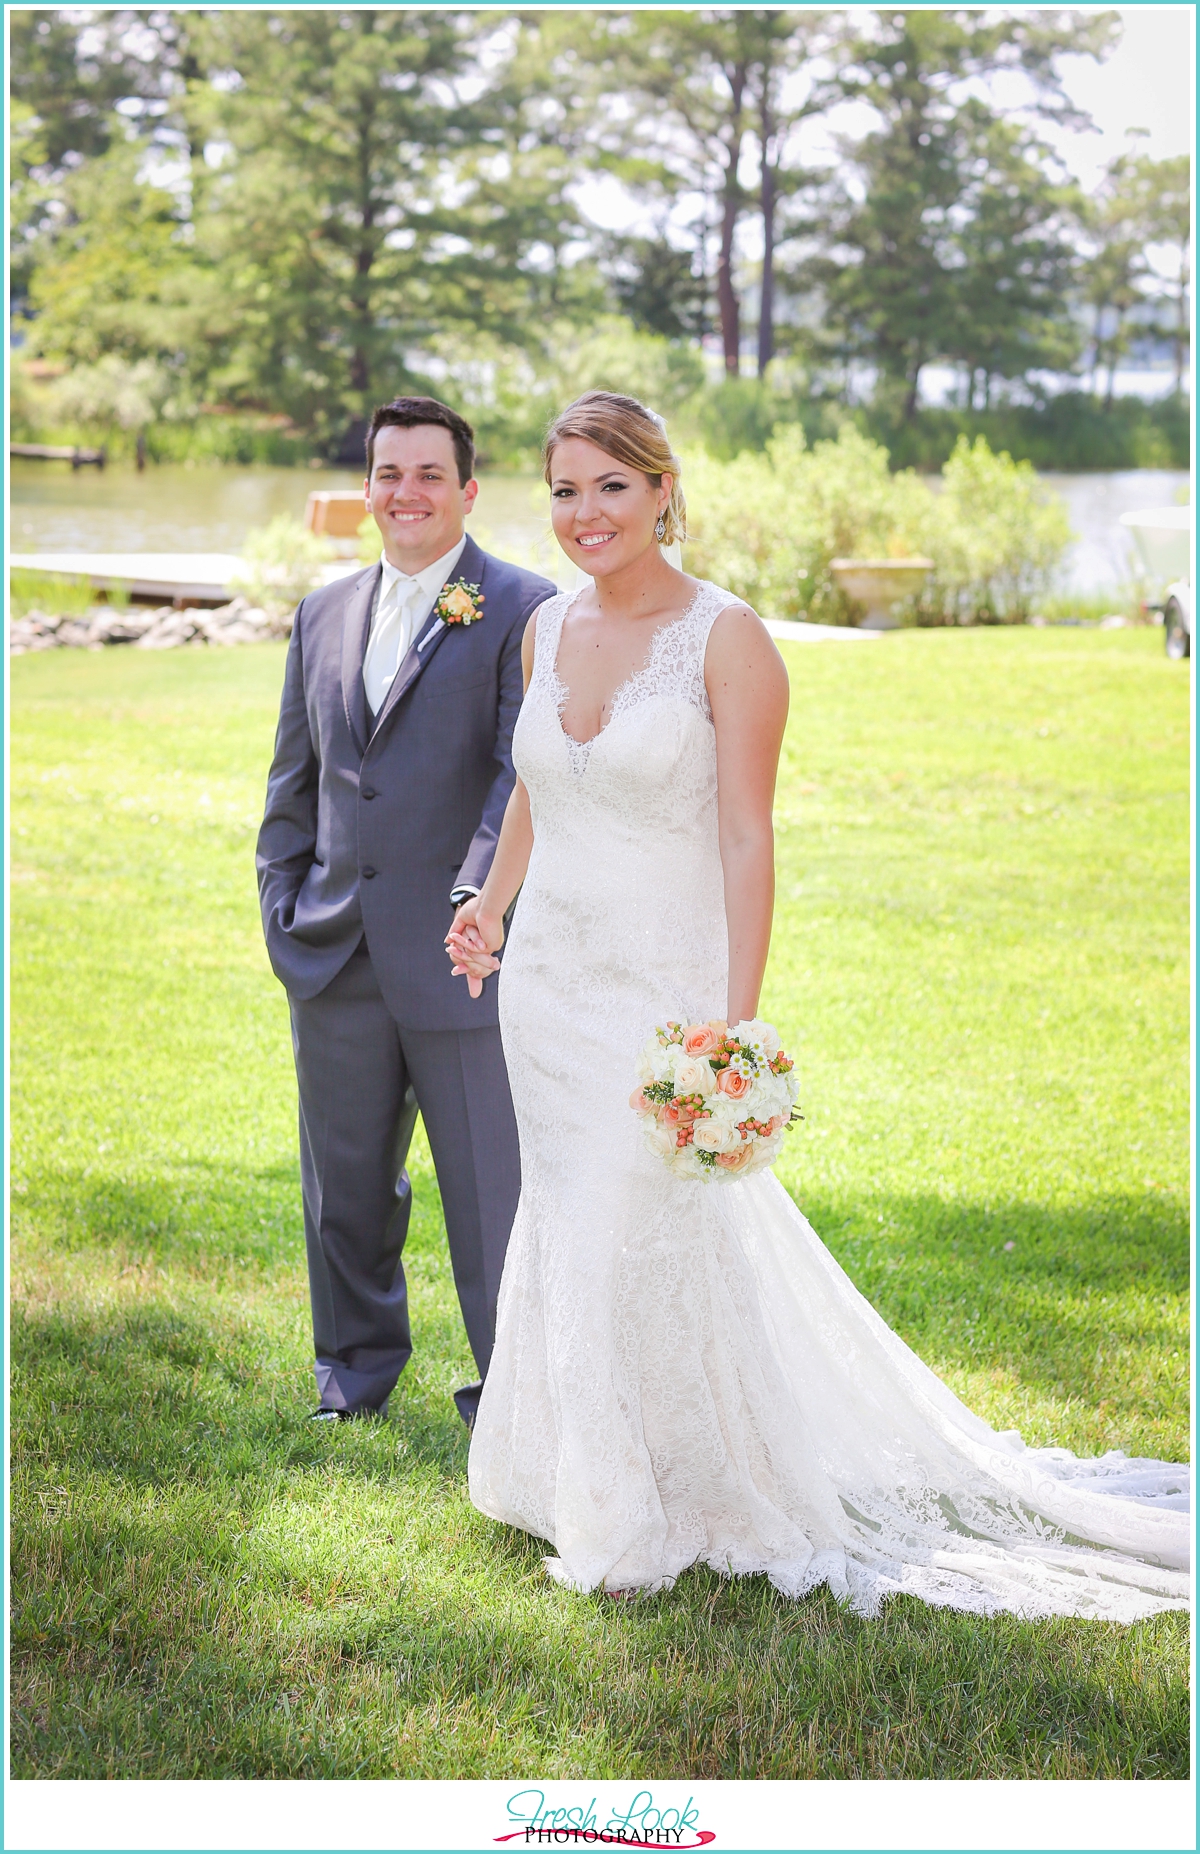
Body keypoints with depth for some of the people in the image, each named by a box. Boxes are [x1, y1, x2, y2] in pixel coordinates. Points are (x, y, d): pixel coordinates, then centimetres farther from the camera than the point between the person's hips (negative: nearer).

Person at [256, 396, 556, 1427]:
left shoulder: (524, 612, -4)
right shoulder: (324, 617, 14)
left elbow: (527, 773, -12)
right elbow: (294, 781, 17)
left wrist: (479, 901, -21)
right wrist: (284, 908, 8)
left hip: (461, 956, -5)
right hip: (334, 957, 6)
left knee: (491, 1185, 1)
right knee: (345, 1181, 16)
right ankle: (358, 1366, 35)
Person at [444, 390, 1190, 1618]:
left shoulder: (726, 639, -13)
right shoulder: (546, 631, 5)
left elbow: (747, 840, -15)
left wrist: (737, 1021, -20)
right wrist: (492, 904, 22)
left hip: (661, 988, -6)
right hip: (546, 985, 6)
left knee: (640, 1243, -1)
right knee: (569, 1230, 13)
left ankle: (646, 1521, 18)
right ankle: (583, 1487, 31)